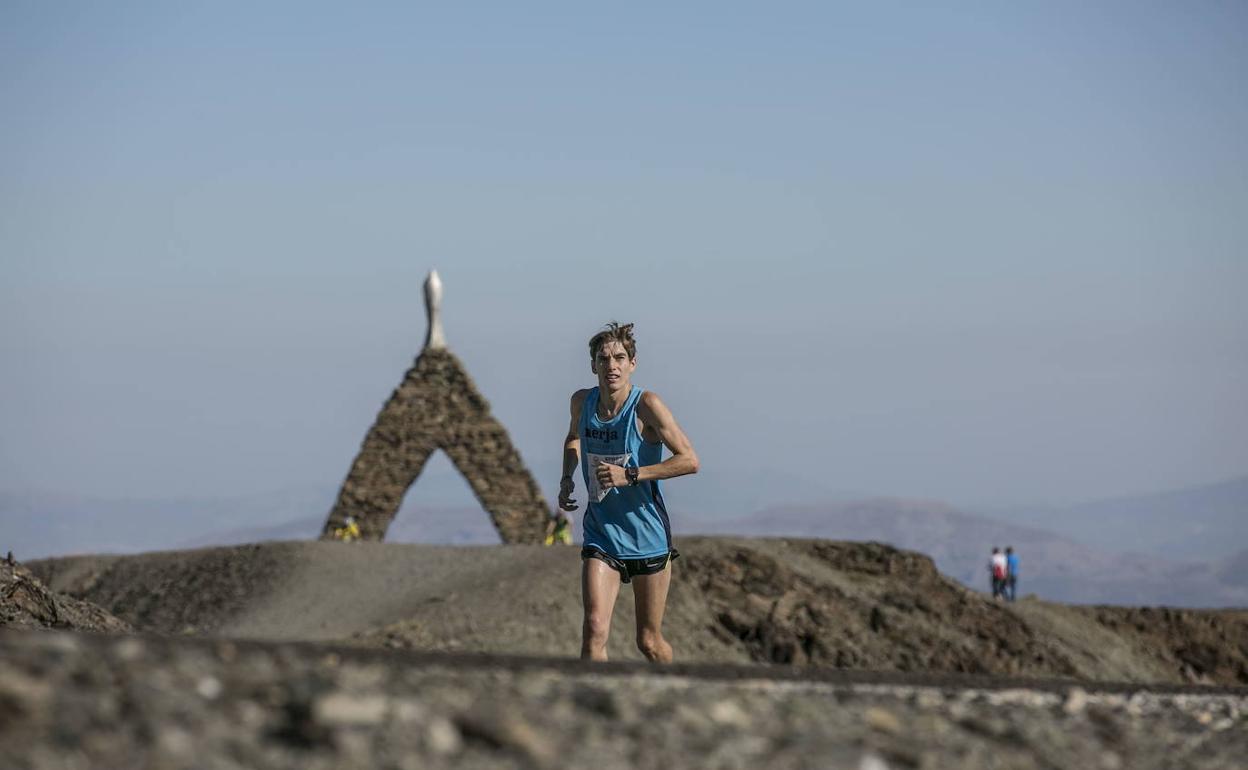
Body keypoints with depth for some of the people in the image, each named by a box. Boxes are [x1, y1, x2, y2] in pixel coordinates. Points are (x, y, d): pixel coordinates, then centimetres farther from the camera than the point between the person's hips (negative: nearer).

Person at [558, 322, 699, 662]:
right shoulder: (582, 401, -1)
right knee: (594, 630, -18)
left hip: (648, 538, -3)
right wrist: (567, 478, 5)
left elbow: (689, 461, -20)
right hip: (600, 536, 3)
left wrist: (630, 475, -25)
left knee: (649, 642, 9)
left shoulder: (646, 405, -16)